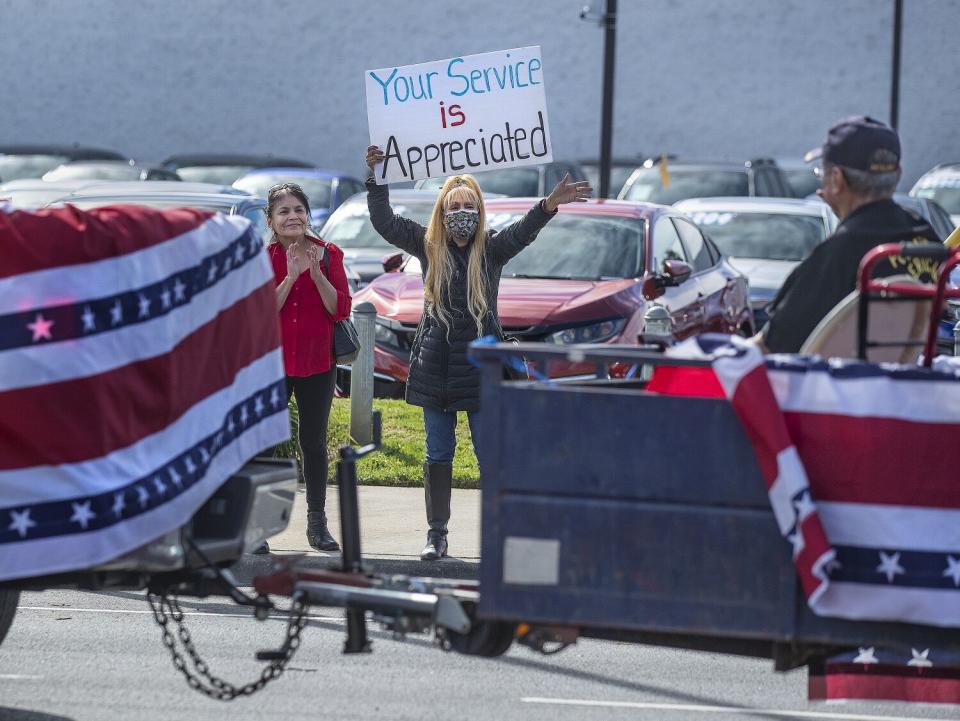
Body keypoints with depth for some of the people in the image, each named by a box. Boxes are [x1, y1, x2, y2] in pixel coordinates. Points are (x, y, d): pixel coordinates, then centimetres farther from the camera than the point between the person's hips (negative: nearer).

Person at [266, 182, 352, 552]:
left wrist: (317, 274, -17)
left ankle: (317, 522, 17)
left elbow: (341, 309, -6)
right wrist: (291, 276, -21)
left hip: (317, 363, 2)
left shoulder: (329, 255, 1)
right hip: (272, 363, -2)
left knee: (314, 442, 9)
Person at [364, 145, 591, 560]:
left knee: (491, 455, -3)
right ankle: (437, 533, 16)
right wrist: (376, 179, -5)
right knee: (438, 454, 9)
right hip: (434, 366, 2)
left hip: (480, 366, -2)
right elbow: (384, 222, 5)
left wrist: (550, 205, -37)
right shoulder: (429, 246, 6)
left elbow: (523, 232, -19)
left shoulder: (491, 248, -1)